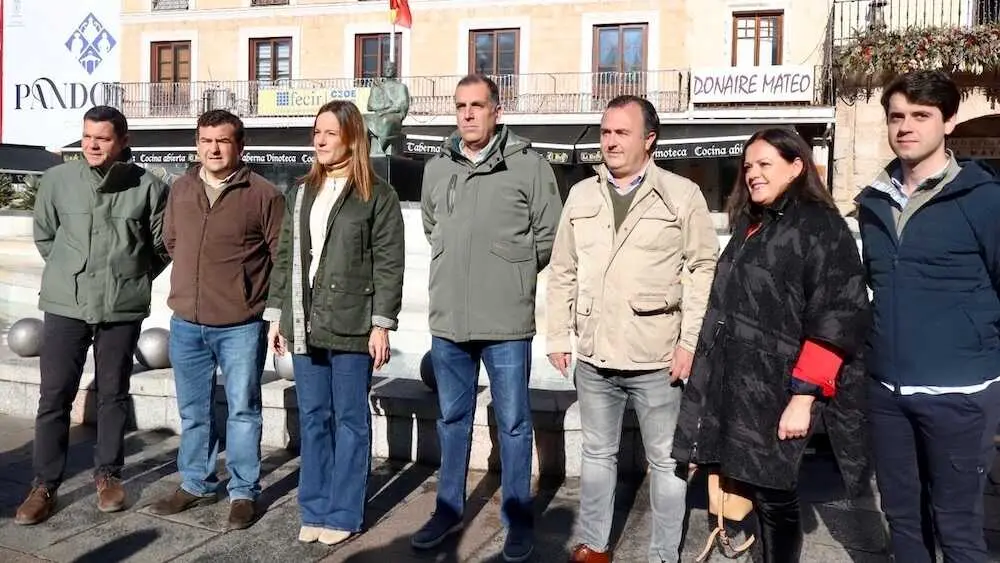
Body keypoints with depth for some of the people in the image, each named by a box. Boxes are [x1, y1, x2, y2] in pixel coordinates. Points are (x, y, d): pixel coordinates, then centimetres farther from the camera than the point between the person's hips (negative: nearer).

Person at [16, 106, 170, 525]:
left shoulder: (148, 187, -6)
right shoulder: (57, 180, -2)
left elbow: (162, 246, 5)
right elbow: (43, 235, 12)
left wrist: (132, 280, 7)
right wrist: (68, 273, 11)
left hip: (123, 308, -1)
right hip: (64, 305, 1)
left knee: (113, 395, 11)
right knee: (54, 397, 4)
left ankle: (108, 475, 26)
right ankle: (44, 485, 16)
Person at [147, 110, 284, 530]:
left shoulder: (264, 194, -9)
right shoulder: (180, 189, 7)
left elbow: (282, 256, -6)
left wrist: (271, 304, -5)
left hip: (241, 325, -5)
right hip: (186, 322, 5)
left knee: (242, 411, 6)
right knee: (193, 411, 17)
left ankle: (244, 492, 19)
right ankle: (196, 484, 33)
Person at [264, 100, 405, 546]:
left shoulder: (377, 195, -3)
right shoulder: (300, 194, 14)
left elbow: (389, 265, -8)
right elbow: (284, 258, 15)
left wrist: (381, 324, -13)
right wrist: (276, 315, 10)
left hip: (351, 325, -5)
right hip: (304, 324, 5)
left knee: (350, 421, 4)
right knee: (312, 418, 12)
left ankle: (343, 514, 15)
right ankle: (314, 509, 23)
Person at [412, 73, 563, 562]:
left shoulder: (529, 166, -6)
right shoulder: (436, 169, 8)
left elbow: (548, 237, -2)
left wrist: (512, 275, 3)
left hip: (506, 321, -4)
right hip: (447, 319, 5)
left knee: (513, 423, 8)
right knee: (452, 419, 17)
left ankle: (518, 519, 23)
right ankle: (449, 509, 33)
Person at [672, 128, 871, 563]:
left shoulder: (821, 228, -8)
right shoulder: (750, 227, 16)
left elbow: (836, 321, -15)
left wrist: (804, 397, -19)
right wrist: (713, 378, 20)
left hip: (778, 392, -7)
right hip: (734, 389, 7)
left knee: (774, 498, 2)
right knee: (749, 489, 11)